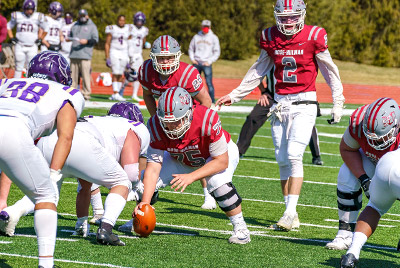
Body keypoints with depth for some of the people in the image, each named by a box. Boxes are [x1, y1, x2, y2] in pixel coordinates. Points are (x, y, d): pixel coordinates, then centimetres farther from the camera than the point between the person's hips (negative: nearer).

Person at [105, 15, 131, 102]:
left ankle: (115, 94, 7)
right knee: (115, 73, -11)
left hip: (124, 53, 3)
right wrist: (107, 57, -6)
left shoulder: (128, 29, 8)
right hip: (114, 52, -3)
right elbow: (107, 44, 0)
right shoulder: (112, 29, -1)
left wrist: (129, 58, 10)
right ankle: (115, 94, -15)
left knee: (120, 75, 2)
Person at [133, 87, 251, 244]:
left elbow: (222, 161, -32)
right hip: (181, 159, 4)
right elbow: (153, 169, -30)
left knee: (218, 183, -35)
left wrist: (191, 177, -42)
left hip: (220, 153, -4)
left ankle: (240, 228, -15)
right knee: (145, 184, -11)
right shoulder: (156, 127, -31)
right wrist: (145, 203, -42)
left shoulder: (207, 120, -42)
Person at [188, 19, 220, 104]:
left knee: (209, 83, -11)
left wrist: (210, 61, -7)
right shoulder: (196, 37, 12)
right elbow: (191, 49, 20)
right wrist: (192, 58, 4)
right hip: (196, 63, 3)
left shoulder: (213, 37, 4)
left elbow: (217, 52, 3)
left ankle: (212, 102, -9)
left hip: (207, 64, -3)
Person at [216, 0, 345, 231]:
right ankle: (291, 214, 12)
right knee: (283, 160, 4)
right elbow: (258, 71, 16)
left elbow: (330, 71, 2)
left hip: (304, 104, -4)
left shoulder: (313, 37, -7)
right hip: (280, 104, 4)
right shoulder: (271, 38, 4)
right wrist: (235, 95, 17)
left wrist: (338, 102, 3)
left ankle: (291, 211, -15)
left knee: (294, 155, -17)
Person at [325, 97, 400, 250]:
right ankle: (346, 233, -9)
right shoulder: (359, 122, -35)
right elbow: (347, 149, -15)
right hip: (372, 157, 2)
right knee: (347, 177, -20)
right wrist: (363, 179, -26)